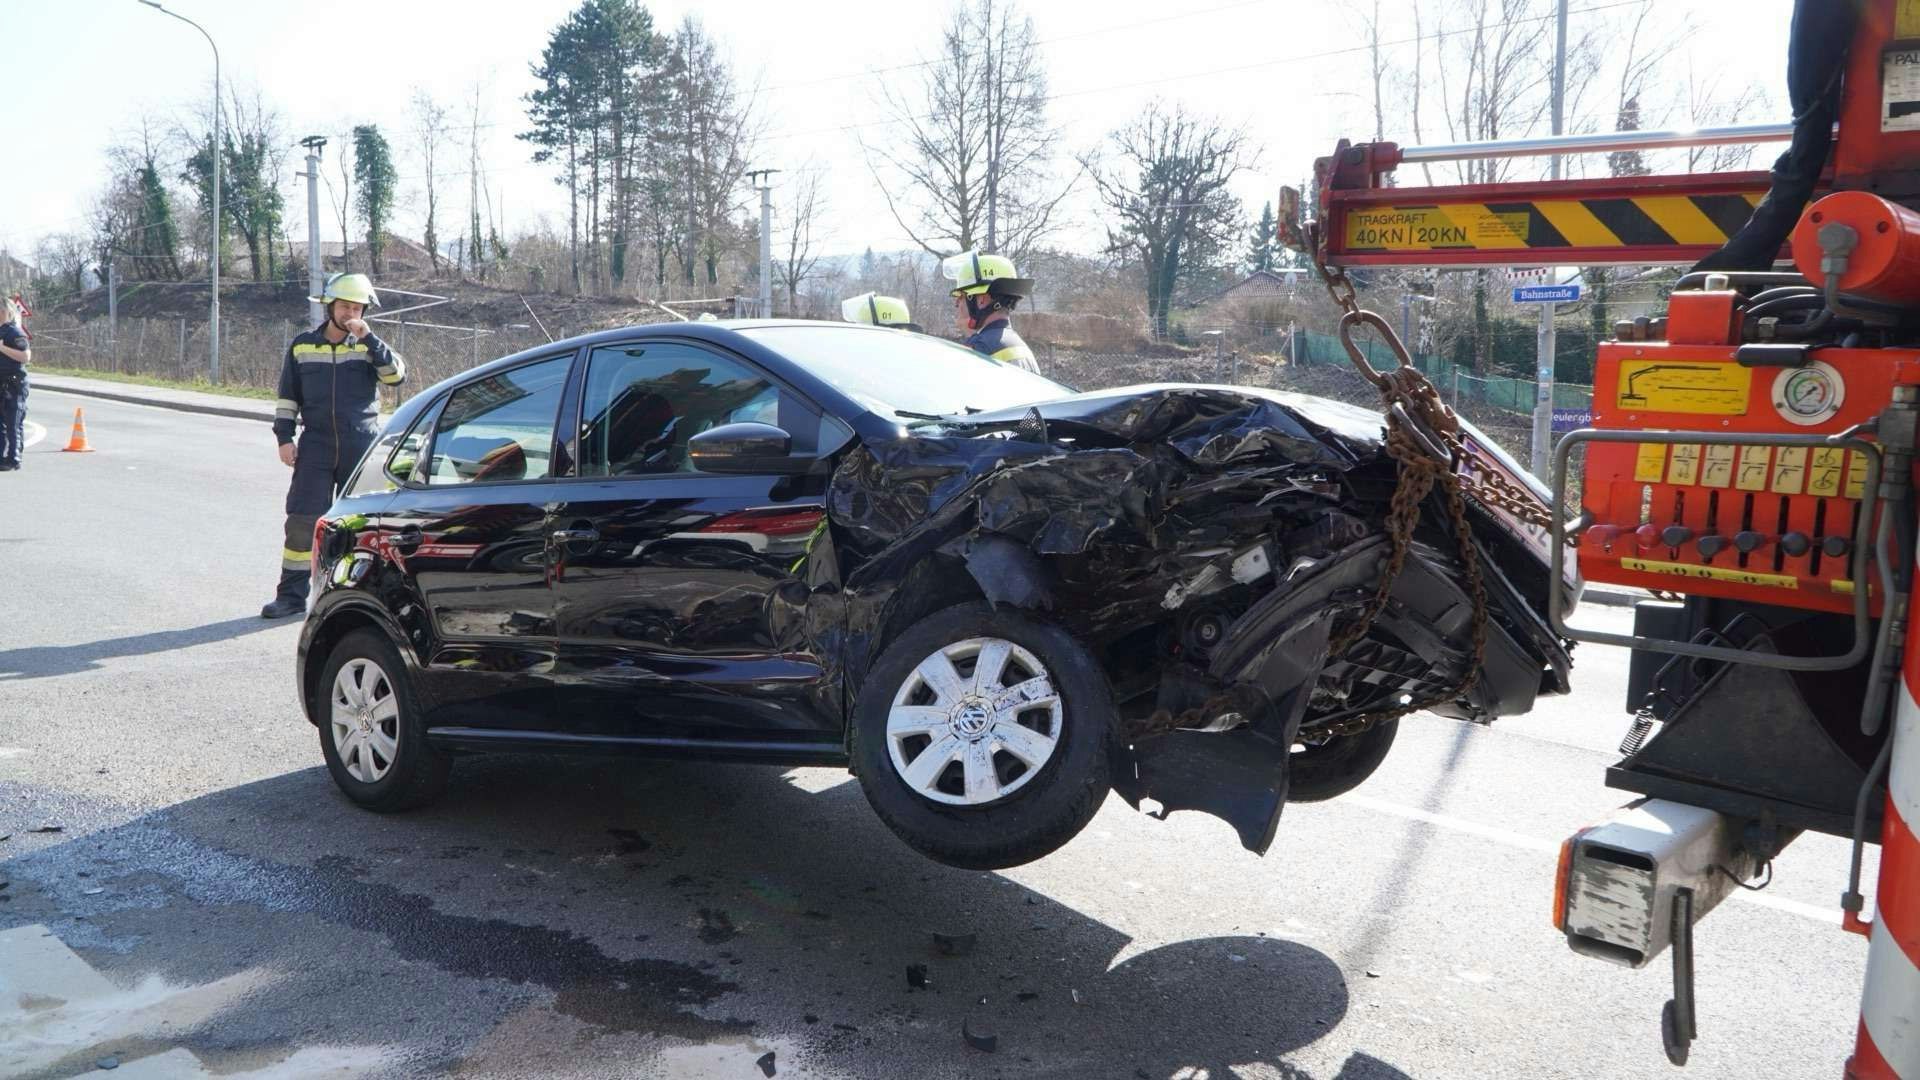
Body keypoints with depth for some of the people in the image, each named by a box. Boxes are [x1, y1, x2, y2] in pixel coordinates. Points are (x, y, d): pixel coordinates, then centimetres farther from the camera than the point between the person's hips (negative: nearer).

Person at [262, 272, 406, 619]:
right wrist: (284, 437, 4)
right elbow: (287, 396, 12)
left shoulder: (368, 346, 4)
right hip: (316, 446, 1)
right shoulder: (302, 346, 8)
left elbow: (397, 374, -14)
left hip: (362, 447, -1)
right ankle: (291, 595, 5)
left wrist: (368, 338, -19)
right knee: (302, 519, -2)